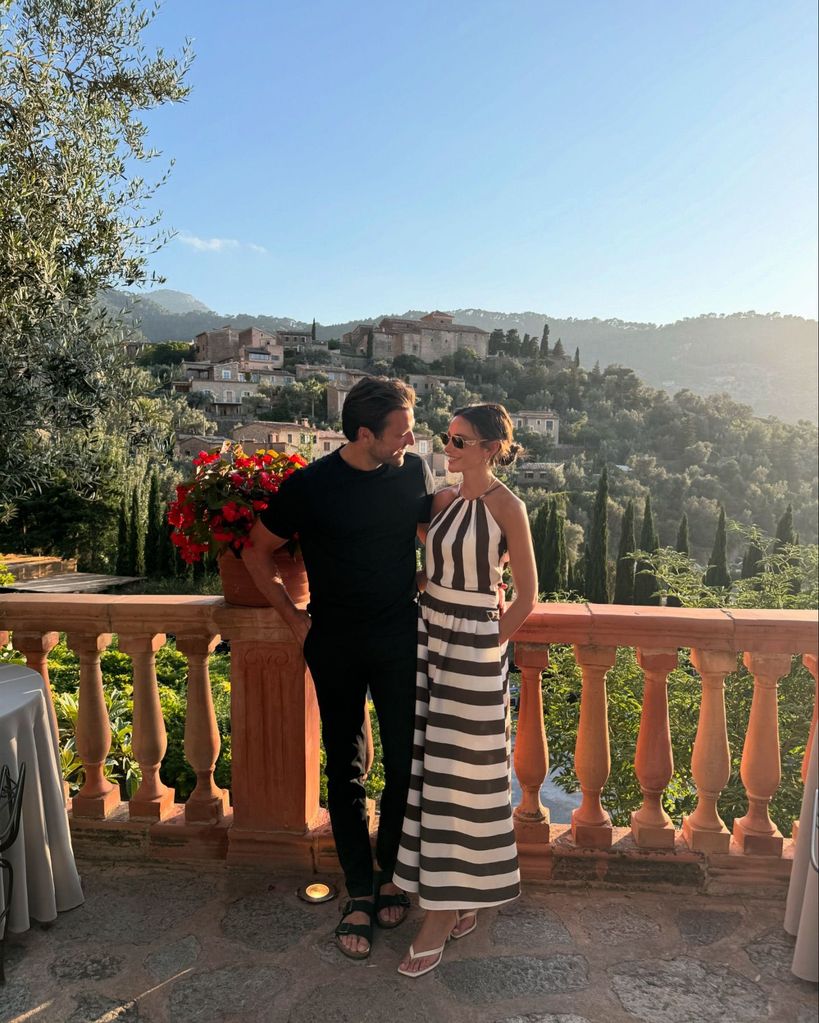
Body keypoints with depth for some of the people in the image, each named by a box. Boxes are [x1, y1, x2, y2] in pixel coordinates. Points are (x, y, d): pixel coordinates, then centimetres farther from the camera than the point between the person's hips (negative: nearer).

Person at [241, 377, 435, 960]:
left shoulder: (414, 470, -4)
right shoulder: (310, 485, -11)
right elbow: (257, 551, 1)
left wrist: (426, 597, 7)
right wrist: (294, 618, 0)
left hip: (400, 637, 2)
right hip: (335, 643, -1)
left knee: (406, 763, 6)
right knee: (346, 770, 8)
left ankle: (391, 874, 30)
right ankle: (359, 894, 24)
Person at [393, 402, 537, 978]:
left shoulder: (507, 507, -10)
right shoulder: (444, 500, 8)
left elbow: (527, 595, -7)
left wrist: (490, 647, -5)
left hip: (473, 647, -7)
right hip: (429, 634, 7)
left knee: (458, 776, 2)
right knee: (430, 769, 13)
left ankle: (442, 917, 18)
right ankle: (461, 903, 32)